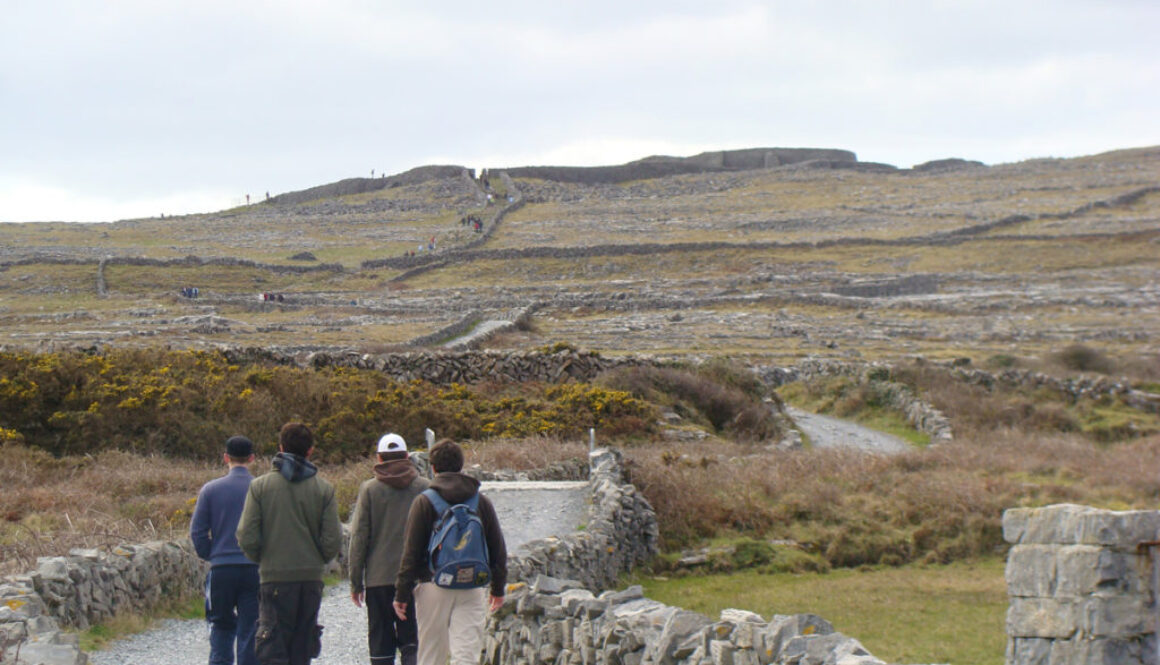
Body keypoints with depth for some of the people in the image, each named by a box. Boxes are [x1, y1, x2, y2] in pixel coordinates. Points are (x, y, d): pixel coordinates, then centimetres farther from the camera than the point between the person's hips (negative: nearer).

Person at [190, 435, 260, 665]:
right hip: (255, 569, 0)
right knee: (250, 629, 5)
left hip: (221, 568, 0)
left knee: (222, 627, 13)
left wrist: (210, 556, 13)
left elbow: (197, 532, -1)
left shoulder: (210, 489, -2)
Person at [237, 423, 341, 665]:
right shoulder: (324, 489, -1)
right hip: (311, 579, 2)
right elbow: (333, 542, -3)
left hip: (274, 577, -2)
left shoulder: (260, 486, -4)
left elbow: (247, 538, -7)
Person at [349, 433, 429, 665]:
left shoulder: (369, 489, -1)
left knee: (380, 645, 6)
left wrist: (355, 582, 4)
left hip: (378, 578, -1)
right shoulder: (424, 488, 2)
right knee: (411, 641, 3)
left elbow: (358, 537, -1)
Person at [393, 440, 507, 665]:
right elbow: (498, 550, 12)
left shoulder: (424, 502, -3)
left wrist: (402, 593, 0)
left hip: (434, 587, -1)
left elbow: (411, 552, -5)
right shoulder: (482, 502, 7)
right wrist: (498, 588, 23)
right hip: (472, 588, 2)